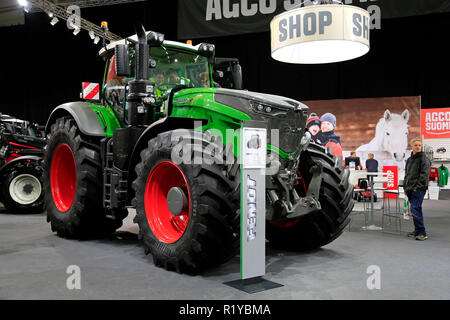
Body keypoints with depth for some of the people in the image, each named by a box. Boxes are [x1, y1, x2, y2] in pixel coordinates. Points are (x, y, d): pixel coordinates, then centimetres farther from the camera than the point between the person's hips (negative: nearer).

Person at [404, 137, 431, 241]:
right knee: (415, 210, 13)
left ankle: (422, 233, -10)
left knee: (415, 210, -14)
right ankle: (417, 231, 21)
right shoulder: (409, 159, 18)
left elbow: (424, 175, -13)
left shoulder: (424, 159, -6)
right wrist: (405, 187, 17)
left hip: (419, 189, -8)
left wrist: (417, 187, -17)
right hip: (409, 189, 8)